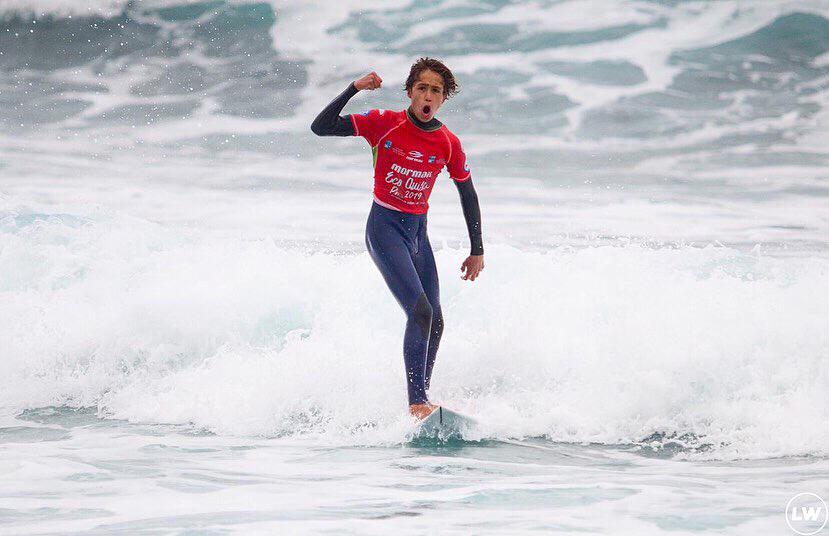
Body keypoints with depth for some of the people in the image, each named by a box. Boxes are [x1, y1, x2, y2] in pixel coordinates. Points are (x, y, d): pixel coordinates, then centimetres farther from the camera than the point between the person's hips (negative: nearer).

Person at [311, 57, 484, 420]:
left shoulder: (449, 144, 1)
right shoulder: (384, 124, -9)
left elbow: (468, 195, 14)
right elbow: (321, 128, -13)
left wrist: (477, 250, 14)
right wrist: (354, 89, -22)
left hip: (418, 232, 6)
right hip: (385, 227, -6)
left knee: (435, 323, 6)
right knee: (420, 311, -21)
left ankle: (419, 401, 21)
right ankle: (417, 403, -24)